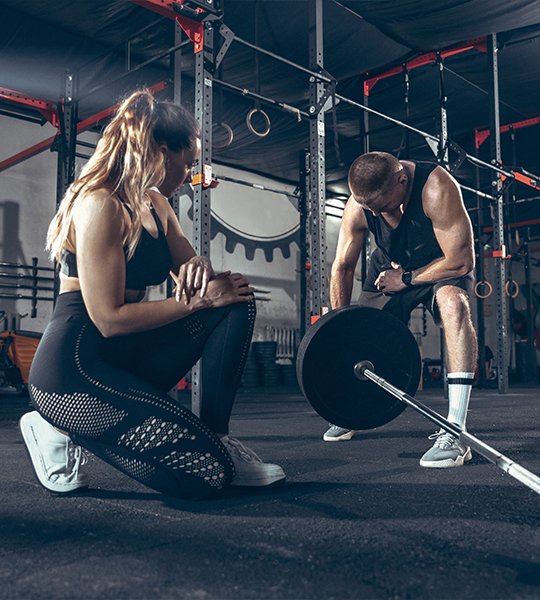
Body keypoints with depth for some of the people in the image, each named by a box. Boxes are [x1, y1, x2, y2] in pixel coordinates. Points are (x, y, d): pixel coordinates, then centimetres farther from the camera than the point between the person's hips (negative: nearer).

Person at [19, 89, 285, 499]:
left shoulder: (155, 204, 11)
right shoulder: (100, 204, -17)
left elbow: (192, 275, 13)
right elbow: (109, 319, -21)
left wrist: (203, 269, -12)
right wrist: (201, 300, -16)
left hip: (125, 355, 9)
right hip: (75, 366, -9)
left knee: (236, 303, -2)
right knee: (204, 472, -16)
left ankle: (217, 440, 0)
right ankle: (63, 432, 1)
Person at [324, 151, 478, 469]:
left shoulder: (436, 189, -37)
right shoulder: (358, 207, -24)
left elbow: (461, 261, -32)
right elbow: (343, 267, -11)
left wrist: (406, 279, -22)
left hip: (443, 264, -4)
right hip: (391, 267, 4)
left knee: (453, 303, -35)